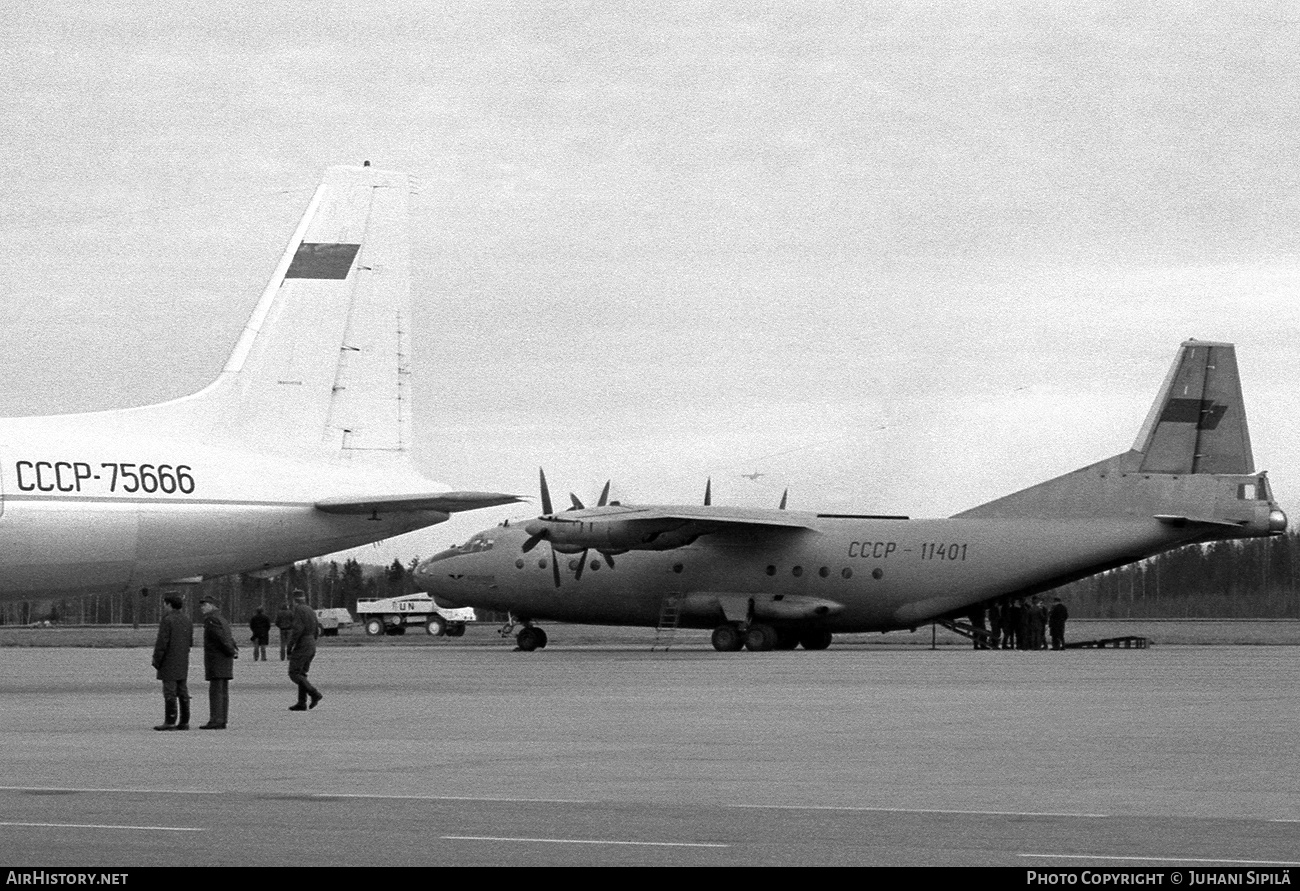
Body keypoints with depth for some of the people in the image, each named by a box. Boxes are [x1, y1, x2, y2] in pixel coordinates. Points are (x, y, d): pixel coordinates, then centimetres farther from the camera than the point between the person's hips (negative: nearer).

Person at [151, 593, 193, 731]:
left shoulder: (167, 620, -14)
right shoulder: (187, 620, 10)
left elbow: (162, 642, -17)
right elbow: (190, 642, 13)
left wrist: (156, 661, -9)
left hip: (169, 663, -7)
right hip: (183, 663, 7)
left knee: (170, 692, -7)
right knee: (182, 691, 8)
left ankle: (170, 722, -8)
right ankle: (184, 722, 8)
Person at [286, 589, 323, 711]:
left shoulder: (298, 610, -12)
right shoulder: (310, 611, 15)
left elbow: (297, 629, -22)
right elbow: (316, 632, 18)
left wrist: (289, 648, -17)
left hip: (301, 646, -9)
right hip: (312, 646, 9)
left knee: (294, 674, -6)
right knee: (301, 674, 11)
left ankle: (315, 694, -17)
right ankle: (302, 703, 5)